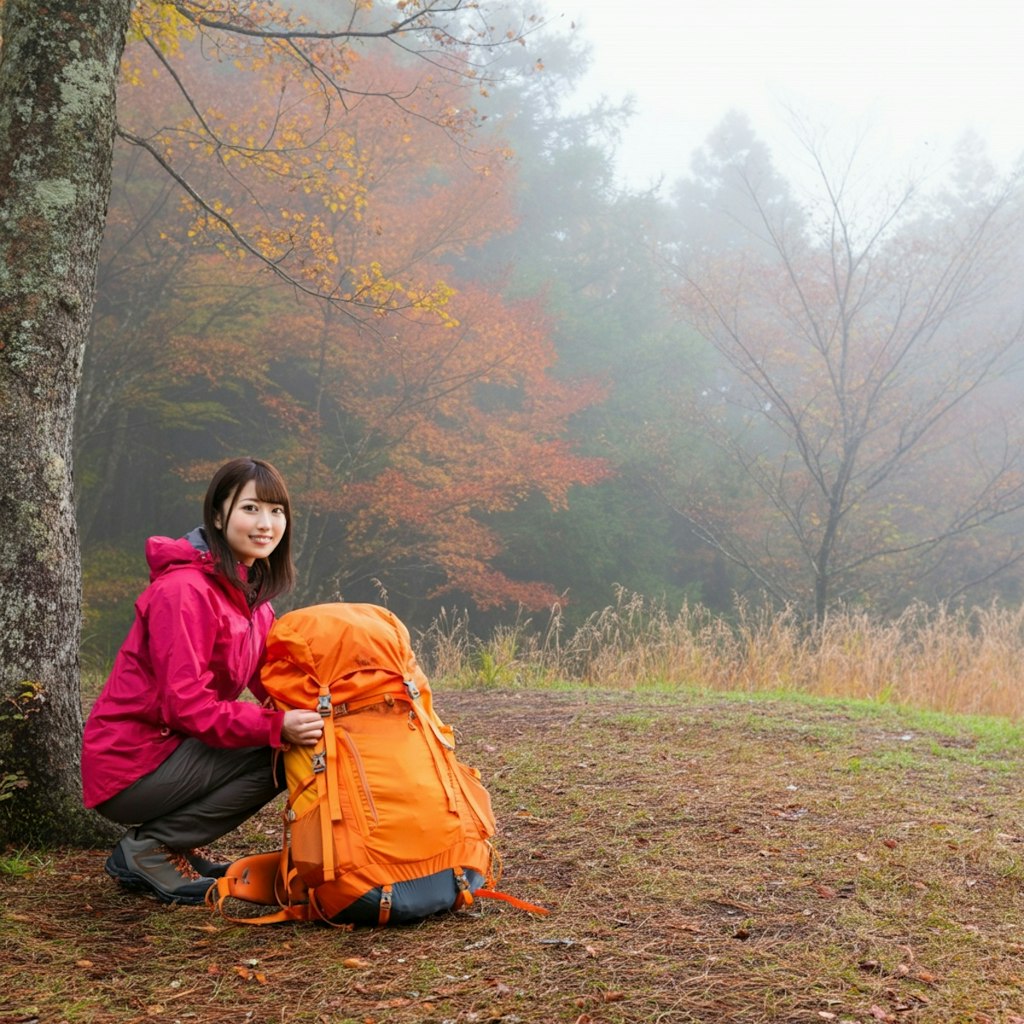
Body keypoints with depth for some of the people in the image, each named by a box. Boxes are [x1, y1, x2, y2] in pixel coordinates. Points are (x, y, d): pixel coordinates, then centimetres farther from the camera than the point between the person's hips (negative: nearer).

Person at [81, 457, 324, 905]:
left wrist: (309, 713, -16)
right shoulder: (184, 590, -20)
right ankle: (147, 850, -7)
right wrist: (277, 728, -35)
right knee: (277, 753, -19)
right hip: (127, 767, -9)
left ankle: (175, 845, 9)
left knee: (295, 743, 3)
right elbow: (187, 705, -26)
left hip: (171, 751, 9)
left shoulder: (250, 588, 9)